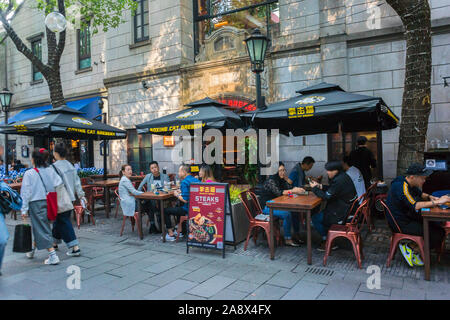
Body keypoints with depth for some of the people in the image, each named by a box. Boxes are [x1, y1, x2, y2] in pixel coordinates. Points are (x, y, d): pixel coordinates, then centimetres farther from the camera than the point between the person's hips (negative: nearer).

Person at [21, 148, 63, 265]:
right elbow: (59, 183, -4)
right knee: (37, 227, 22)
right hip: (48, 202, 5)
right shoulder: (51, 171, 0)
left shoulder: (29, 174, -9)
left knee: (43, 229, 0)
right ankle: (32, 250, 39)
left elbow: (26, 193, -9)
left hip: (35, 203, -5)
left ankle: (53, 256, -4)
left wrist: (24, 209, -5)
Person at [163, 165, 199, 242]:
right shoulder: (196, 180, 9)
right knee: (177, 207, 35)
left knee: (165, 211, 2)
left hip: (188, 209, -9)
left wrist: (177, 195, -7)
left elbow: (185, 200, -23)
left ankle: (171, 234, 7)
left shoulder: (184, 182, -18)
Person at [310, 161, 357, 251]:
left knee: (315, 218, -3)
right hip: (348, 208, 10)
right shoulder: (342, 176, 5)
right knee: (321, 213, 21)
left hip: (342, 213, -10)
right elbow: (331, 189, 16)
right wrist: (320, 186, 4)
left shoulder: (339, 181, -26)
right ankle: (327, 239, 25)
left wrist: (315, 188, -9)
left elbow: (326, 196, -21)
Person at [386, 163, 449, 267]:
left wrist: (430, 197, 2)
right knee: (437, 235, -14)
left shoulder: (409, 183, 5)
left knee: (438, 228, 4)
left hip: (408, 217, 10)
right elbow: (415, 206, -33)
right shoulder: (401, 187, -25)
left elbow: (419, 194, 23)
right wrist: (437, 202, -27)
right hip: (401, 224, -10)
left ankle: (413, 250, 8)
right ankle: (409, 247, 1)